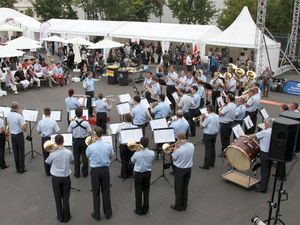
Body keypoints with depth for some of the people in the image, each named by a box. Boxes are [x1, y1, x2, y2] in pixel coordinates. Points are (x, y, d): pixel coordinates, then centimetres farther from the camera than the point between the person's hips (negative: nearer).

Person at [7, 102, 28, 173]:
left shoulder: (8, 115, -1)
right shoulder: (19, 116, -21)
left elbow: (8, 125, 11)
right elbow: (24, 128, -22)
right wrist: (26, 126, -2)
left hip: (12, 135, 6)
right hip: (19, 135, -6)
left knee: (15, 152, 13)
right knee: (21, 152, 5)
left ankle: (17, 168, 21)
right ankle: (21, 169, 10)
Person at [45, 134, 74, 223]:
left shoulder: (53, 154, -18)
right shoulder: (68, 152, -14)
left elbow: (47, 162, 3)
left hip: (56, 178, -1)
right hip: (66, 177, 1)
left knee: (58, 198, 14)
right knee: (65, 198, 13)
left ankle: (60, 217, 24)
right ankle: (66, 217, 22)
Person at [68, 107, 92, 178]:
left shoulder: (72, 123, -14)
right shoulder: (86, 123, -17)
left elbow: (69, 132, -2)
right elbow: (90, 133, -14)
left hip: (76, 141, 1)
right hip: (84, 140, -1)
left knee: (76, 157, 12)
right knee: (85, 157, 11)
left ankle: (77, 173, 18)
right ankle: (85, 172, 20)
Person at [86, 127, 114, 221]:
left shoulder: (90, 147, -17)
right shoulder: (108, 146, -11)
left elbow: (87, 156, 4)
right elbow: (111, 156, 7)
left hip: (95, 170, -1)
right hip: (105, 169, 2)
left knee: (96, 193, 11)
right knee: (106, 191, 14)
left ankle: (97, 214, 21)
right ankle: (108, 213, 24)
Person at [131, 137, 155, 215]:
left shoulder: (137, 153, -22)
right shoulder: (151, 153, -15)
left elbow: (132, 160, -2)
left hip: (138, 174, -3)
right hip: (147, 173, 3)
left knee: (138, 192, 9)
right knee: (146, 191, 15)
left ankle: (139, 210, 17)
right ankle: (145, 209, 25)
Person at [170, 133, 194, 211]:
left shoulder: (179, 149, -27)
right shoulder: (191, 145, -8)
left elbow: (173, 159, -10)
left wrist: (176, 147, -11)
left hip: (179, 169, -6)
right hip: (188, 168, 6)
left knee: (178, 188, 9)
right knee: (185, 187, 18)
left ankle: (178, 206, 20)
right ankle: (184, 205, 27)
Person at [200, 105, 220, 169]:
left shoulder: (208, 118, -22)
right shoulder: (217, 116, 1)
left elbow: (201, 126, -16)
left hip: (208, 135, -7)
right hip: (215, 134, 7)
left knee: (208, 150, -2)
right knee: (213, 148, 16)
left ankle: (206, 165, 4)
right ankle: (212, 163, 26)